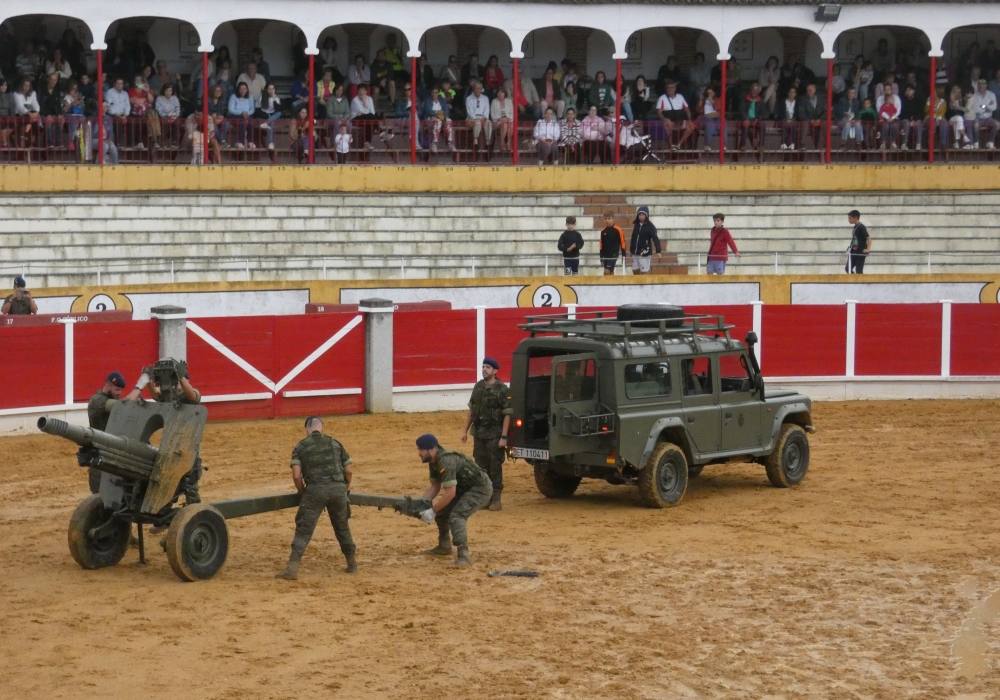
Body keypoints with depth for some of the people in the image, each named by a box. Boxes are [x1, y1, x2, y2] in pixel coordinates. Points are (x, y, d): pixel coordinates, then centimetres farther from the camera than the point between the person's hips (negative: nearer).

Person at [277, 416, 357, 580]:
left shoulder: (300, 447, 8)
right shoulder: (335, 444, 17)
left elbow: (296, 475, -3)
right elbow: (349, 471, 15)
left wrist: (302, 491, 16)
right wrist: (347, 486, 34)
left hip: (315, 489, -3)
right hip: (338, 488, 3)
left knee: (303, 530, -3)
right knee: (342, 527, 21)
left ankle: (292, 568, -11)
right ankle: (352, 563, 28)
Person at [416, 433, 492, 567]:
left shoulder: (446, 462, -30)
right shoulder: (433, 462, 0)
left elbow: (450, 493, -33)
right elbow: (435, 486, 9)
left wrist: (432, 510, -27)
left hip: (480, 489, -10)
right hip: (463, 488, 10)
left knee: (456, 516, -26)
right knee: (441, 511, 13)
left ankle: (463, 555, -30)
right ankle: (444, 546, 31)